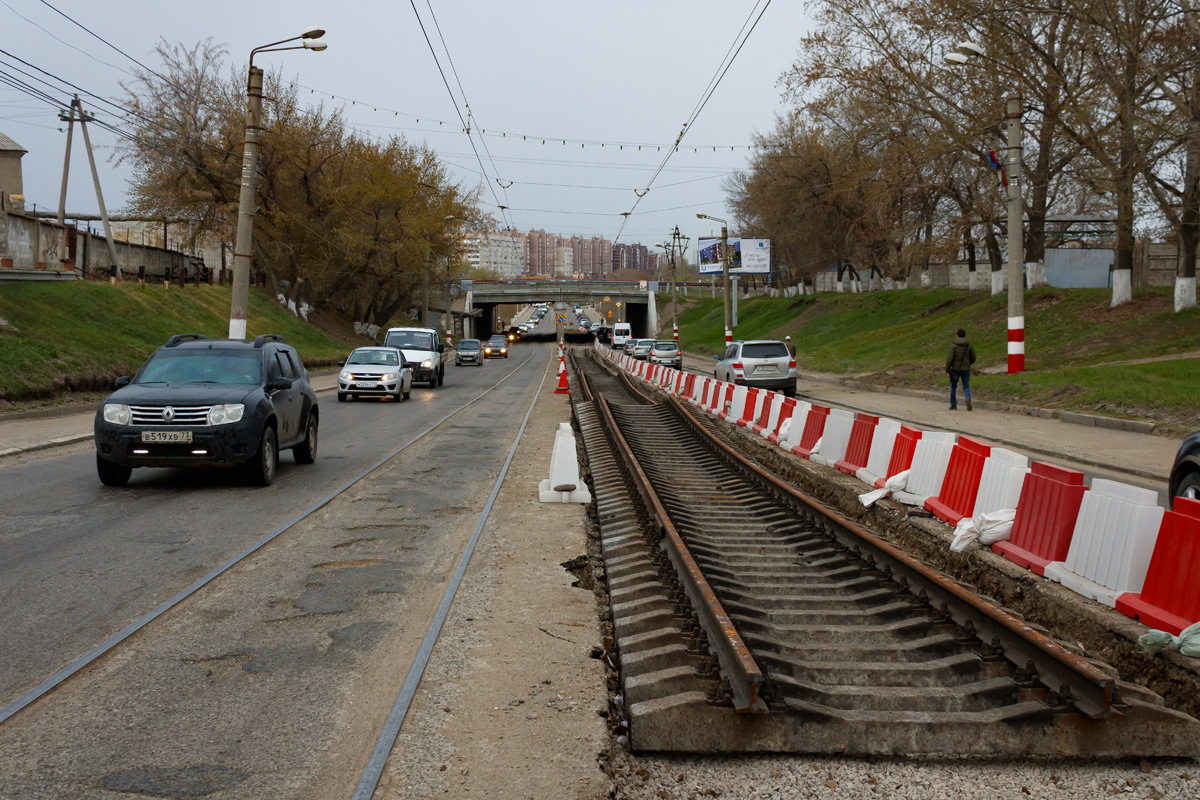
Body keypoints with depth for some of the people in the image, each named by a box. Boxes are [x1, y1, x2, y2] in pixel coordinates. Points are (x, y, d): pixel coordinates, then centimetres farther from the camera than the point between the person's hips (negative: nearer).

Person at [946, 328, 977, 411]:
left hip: (955, 369, -1)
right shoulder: (969, 345, 0)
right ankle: (968, 399, -24)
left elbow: (949, 358, -15)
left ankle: (953, 405, 21)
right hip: (966, 369, 2)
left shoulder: (953, 345, -9)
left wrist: (947, 370, -8)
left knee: (953, 387, 16)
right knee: (966, 387, 6)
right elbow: (973, 358, 6)